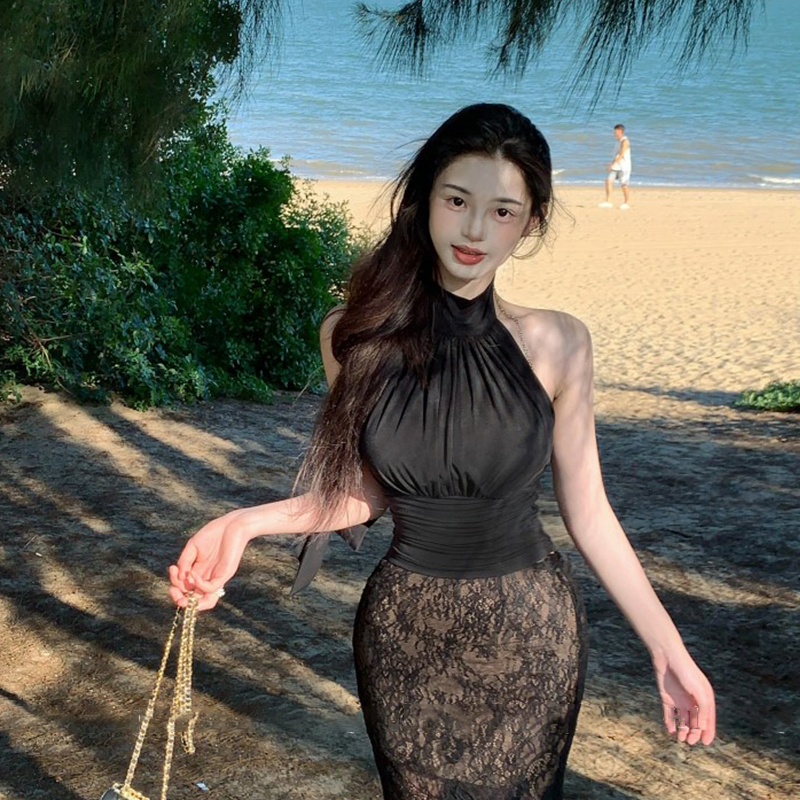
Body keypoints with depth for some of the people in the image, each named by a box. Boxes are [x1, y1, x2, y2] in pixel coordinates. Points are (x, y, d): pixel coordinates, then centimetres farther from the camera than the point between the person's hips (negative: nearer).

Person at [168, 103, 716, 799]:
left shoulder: (555, 343, -10)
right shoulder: (356, 334, -7)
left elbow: (588, 513, -3)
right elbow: (368, 492, 2)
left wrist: (670, 650, -1)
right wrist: (244, 525, -11)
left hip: (530, 636, 0)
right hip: (406, 632, 1)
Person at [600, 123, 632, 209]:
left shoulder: (625, 141, -14)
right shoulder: (619, 141, 13)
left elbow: (621, 155, -20)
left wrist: (612, 164, -22)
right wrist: (612, 164, 18)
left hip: (624, 167, -8)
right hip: (616, 166, 8)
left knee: (624, 185, 0)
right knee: (609, 181, -4)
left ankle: (627, 203, 12)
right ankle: (608, 201, -4)